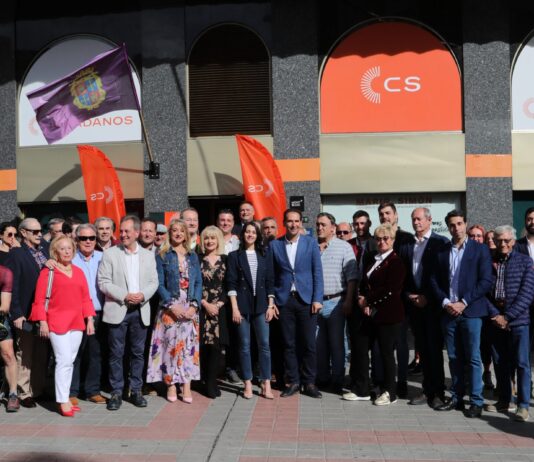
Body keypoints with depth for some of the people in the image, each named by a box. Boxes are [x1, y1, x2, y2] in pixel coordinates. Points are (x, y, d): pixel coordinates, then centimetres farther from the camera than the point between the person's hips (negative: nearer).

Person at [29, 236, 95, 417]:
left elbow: (86, 298, 13)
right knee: (64, 360, -8)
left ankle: (65, 397, 19)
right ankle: (63, 401, -1)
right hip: (57, 322, -5)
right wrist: (42, 322, -9)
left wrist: (89, 320, 8)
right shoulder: (48, 272, -2)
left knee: (69, 361, 10)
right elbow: (40, 300, -4)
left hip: (77, 323, 5)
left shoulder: (78, 272, 13)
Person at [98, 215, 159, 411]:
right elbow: (103, 282, -6)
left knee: (138, 353, 8)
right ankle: (116, 393, 13)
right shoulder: (110, 254, 0)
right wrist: (125, 296, -15)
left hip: (140, 311, 3)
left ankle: (136, 391, 19)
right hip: (117, 310, -2)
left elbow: (154, 282, 7)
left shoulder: (148, 255, 10)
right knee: (116, 353, 2)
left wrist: (143, 295, -12)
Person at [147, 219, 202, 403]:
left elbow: (198, 282, 7)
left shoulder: (192, 256, 12)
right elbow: (160, 284, -3)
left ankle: (186, 386, 5)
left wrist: (194, 305, -6)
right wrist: (172, 305, -14)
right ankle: (171, 385, 8)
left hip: (190, 307, 3)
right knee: (171, 344, -2)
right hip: (170, 307, -2)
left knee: (189, 345, 0)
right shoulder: (162, 256, 3)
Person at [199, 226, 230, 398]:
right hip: (202, 308, -1)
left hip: (220, 308, 1)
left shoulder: (225, 260, 7)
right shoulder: (198, 259, 3)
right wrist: (206, 304, -9)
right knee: (204, 345, -1)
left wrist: (218, 304, -7)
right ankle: (207, 380, 12)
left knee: (216, 345, -1)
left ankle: (211, 382, 7)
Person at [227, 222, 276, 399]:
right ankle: (248, 384, 10)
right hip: (242, 305, -2)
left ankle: (266, 384, 4)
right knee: (245, 345, 2)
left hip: (261, 305, 2)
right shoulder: (235, 256, 4)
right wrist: (234, 308, -9)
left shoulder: (264, 256, 10)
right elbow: (231, 283, -1)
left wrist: (270, 305, 2)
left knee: (264, 344, -2)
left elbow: (270, 282, 9)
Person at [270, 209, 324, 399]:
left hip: (306, 299, -1)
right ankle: (293, 381, 18)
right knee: (289, 344, 6)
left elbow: (317, 273, 1)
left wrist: (317, 299, -6)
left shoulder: (311, 243, 3)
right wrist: (271, 300, 1)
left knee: (309, 343, 3)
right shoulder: (274, 245, 4)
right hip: (284, 300, 1)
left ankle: (309, 382, 16)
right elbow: (271, 275, 6)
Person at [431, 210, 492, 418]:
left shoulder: (480, 249, 0)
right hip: (448, 312, 4)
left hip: (470, 311, -3)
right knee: (454, 358, 10)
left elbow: (486, 281, -6)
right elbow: (434, 280, 9)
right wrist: (445, 302, -6)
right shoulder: (442, 251, 10)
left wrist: (463, 302, -12)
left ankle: (476, 402, 9)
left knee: (473, 359, 1)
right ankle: (456, 398, 19)